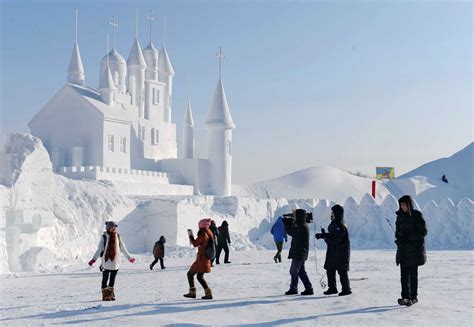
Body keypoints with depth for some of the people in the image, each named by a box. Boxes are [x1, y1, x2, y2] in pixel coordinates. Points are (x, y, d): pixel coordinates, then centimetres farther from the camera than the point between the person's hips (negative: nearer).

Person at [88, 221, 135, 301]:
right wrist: (94, 259, -18)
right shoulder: (104, 237, -6)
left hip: (115, 261, 4)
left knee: (112, 279, 11)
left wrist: (129, 257, 19)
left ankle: (111, 294, 22)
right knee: (105, 279, 3)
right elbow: (99, 249, -9)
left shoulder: (117, 237, 6)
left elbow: (123, 248, 15)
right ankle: (105, 295, 11)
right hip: (106, 261, -4)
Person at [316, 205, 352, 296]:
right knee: (330, 270, 10)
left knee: (342, 271, -4)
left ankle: (346, 289, 4)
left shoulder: (341, 225, -16)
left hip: (341, 252, -10)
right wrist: (324, 235, 2)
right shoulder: (333, 224, 14)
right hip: (332, 252, 10)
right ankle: (332, 288, 19)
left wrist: (324, 236, -22)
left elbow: (336, 238, -25)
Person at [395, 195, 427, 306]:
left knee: (413, 275, 1)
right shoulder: (400, 216, 11)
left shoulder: (417, 216, -7)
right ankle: (405, 297, 0)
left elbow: (423, 232, -10)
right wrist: (399, 237, -5)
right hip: (403, 250, 5)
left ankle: (413, 297, 9)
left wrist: (409, 236, -19)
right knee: (404, 275, 0)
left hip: (414, 250, -5)